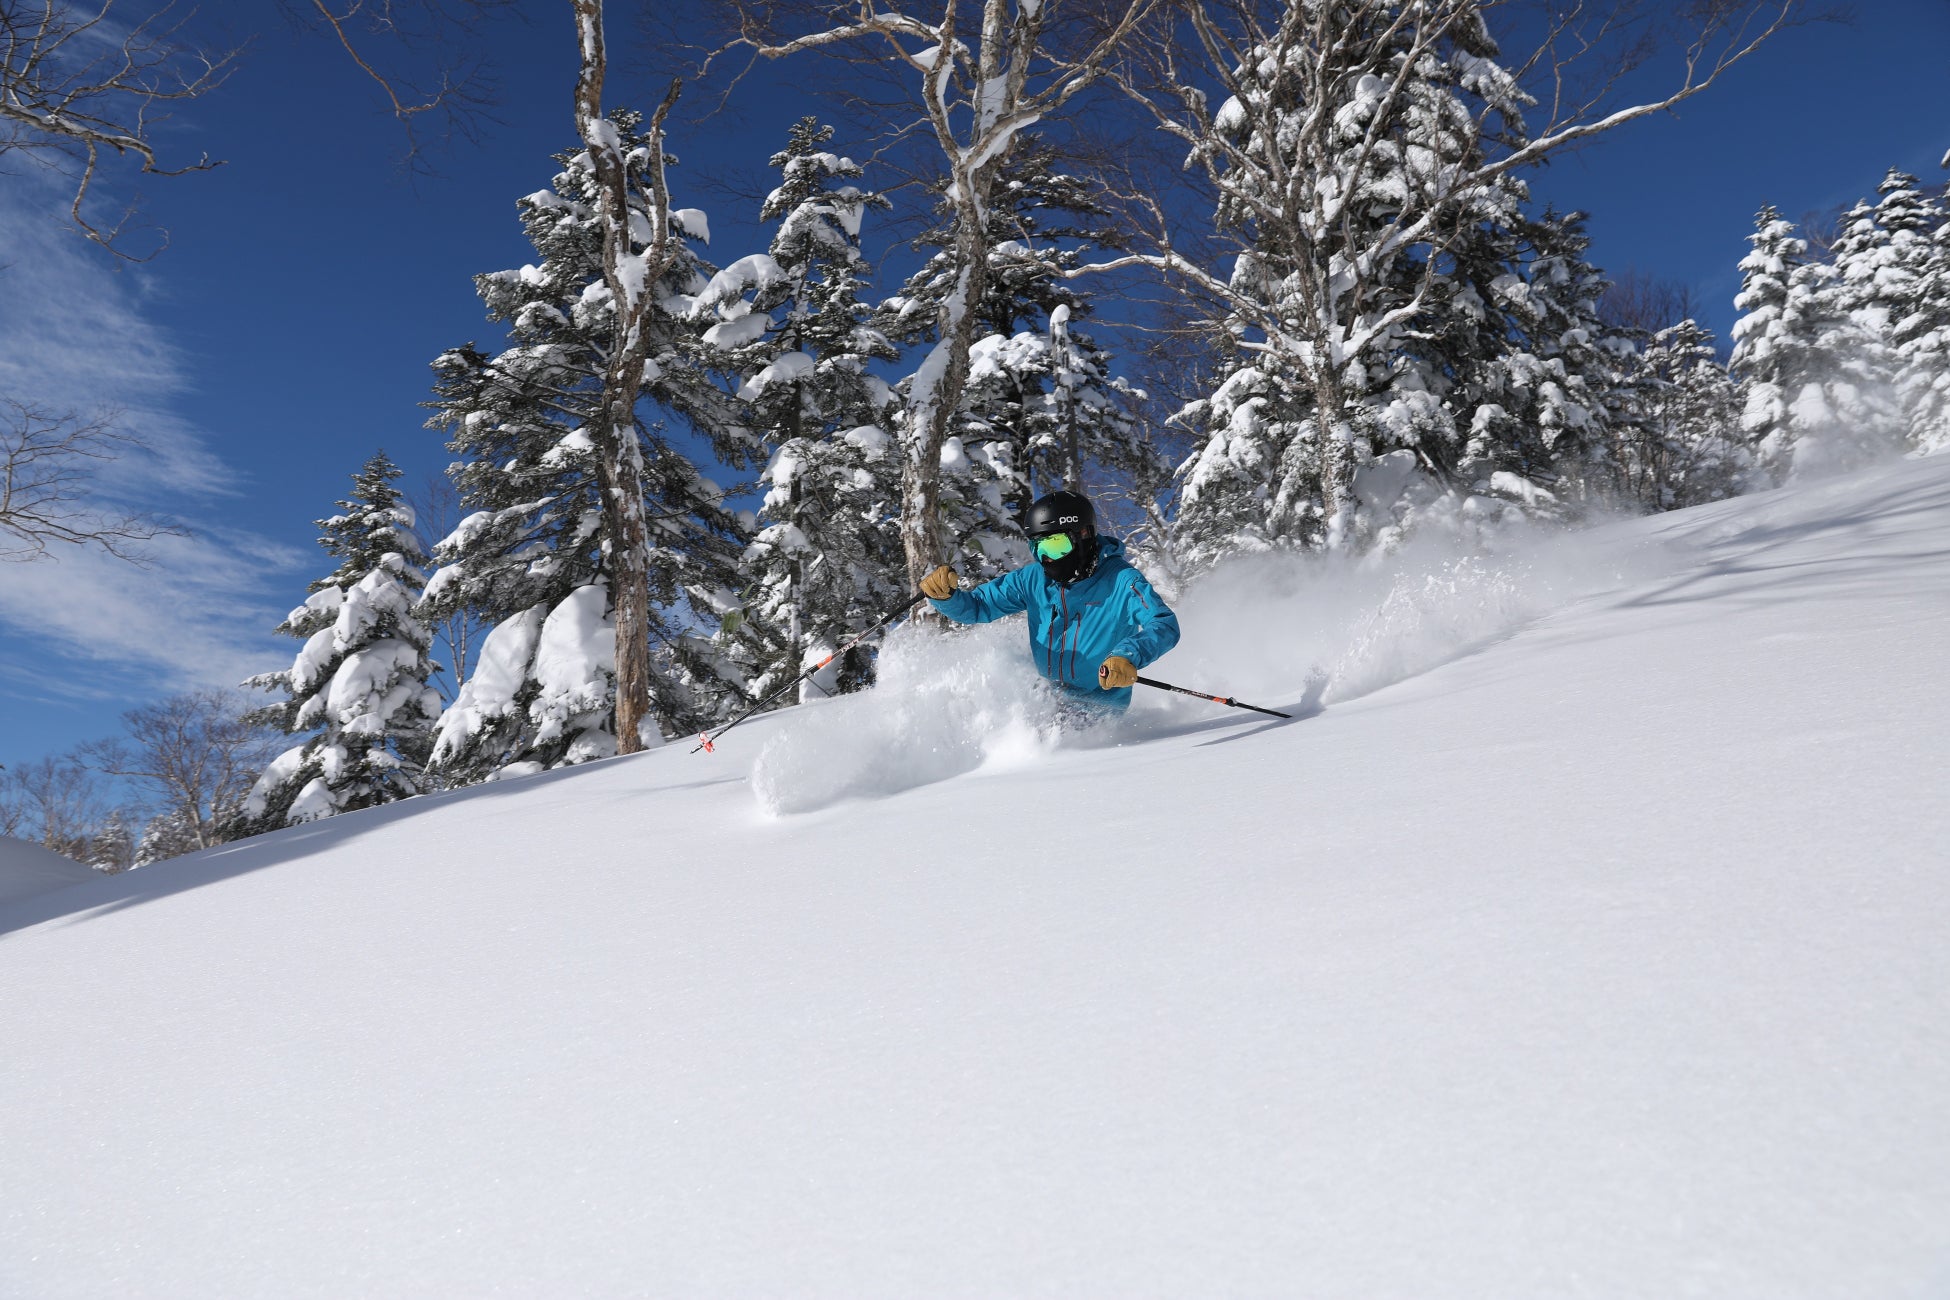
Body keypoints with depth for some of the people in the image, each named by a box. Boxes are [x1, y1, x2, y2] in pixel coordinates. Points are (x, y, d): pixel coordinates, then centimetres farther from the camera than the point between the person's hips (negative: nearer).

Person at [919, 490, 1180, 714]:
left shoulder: (1120, 580, -14)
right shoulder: (1033, 579, -1)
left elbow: (1165, 625, -25)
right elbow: (976, 606, 3)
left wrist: (1128, 656, -45)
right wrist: (944, 594, -20)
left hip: (1097, 710, -6)